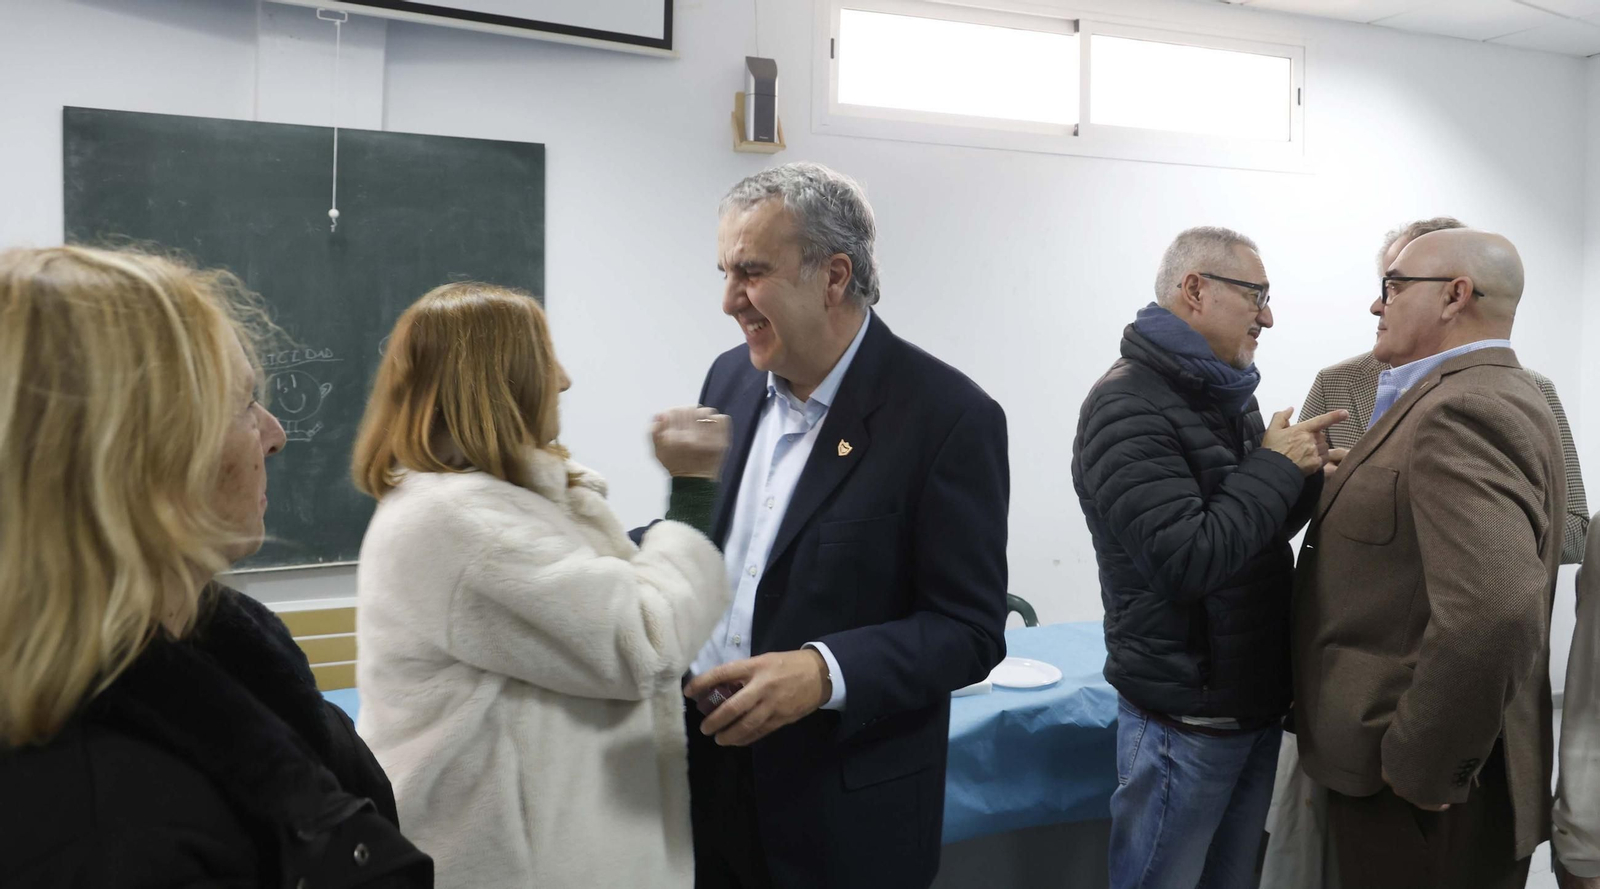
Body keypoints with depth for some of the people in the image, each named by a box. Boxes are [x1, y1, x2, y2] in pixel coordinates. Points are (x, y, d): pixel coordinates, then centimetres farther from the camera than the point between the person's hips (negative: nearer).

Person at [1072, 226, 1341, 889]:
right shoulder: (1128, 407, -19)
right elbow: (1187, 560, -26)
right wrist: (1277, 467, -15)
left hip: (1258, 703, 8)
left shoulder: (1230, 396, 9)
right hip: (1186, 721, -8)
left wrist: (1307, 474, -4)